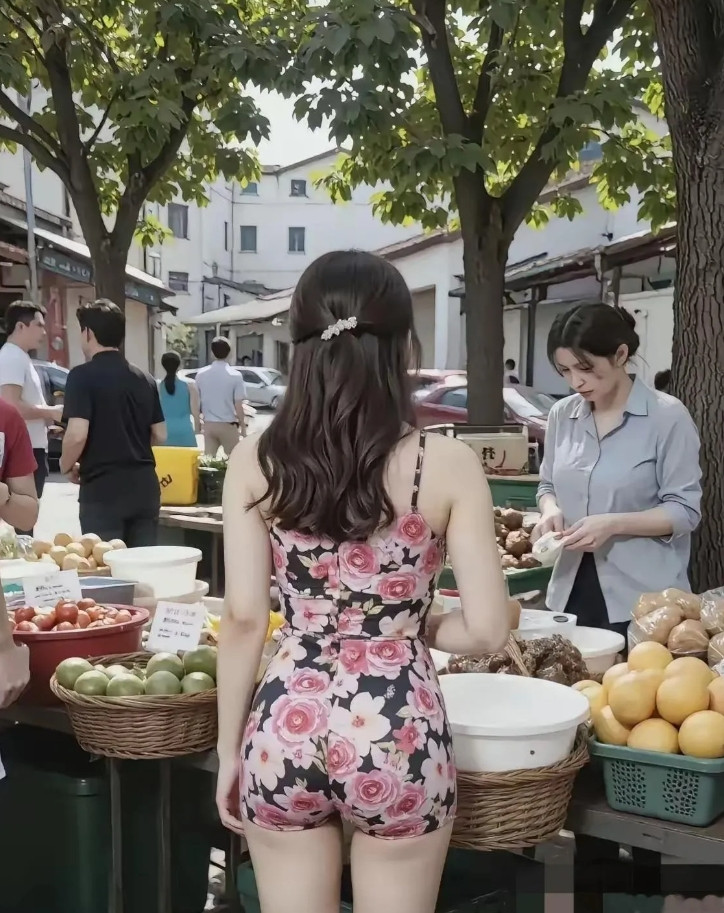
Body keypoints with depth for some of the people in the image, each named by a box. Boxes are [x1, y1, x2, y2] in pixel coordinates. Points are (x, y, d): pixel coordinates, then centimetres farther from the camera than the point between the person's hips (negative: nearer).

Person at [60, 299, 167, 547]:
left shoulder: (82, 376, -10)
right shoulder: (144, 379, 10)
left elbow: (77, 435, -19)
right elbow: (160, 435, 12)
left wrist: (66, 465, 0)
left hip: (103, 489, -6)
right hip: (144, 486, 6)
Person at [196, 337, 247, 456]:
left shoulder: (201, 374, 0)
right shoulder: (235, 375, -12)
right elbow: (238, 406, -10)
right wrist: (243, 426, 3)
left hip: (208, 424, 3)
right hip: (228, 425, -3)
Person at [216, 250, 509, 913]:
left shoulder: (254, 462, -6)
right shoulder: (448, 465, -10)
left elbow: (244, 620, -5)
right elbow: (488, 630, -9)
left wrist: (229, 749, 6)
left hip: (285, 734, 1)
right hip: (399, 735, -1)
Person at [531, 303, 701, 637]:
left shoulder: (667, 416, -9)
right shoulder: (562, 415, 5)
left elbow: (684, 510, -9)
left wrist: (613, 524, -21)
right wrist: (551, 510, -6)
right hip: (571, 593, 5)